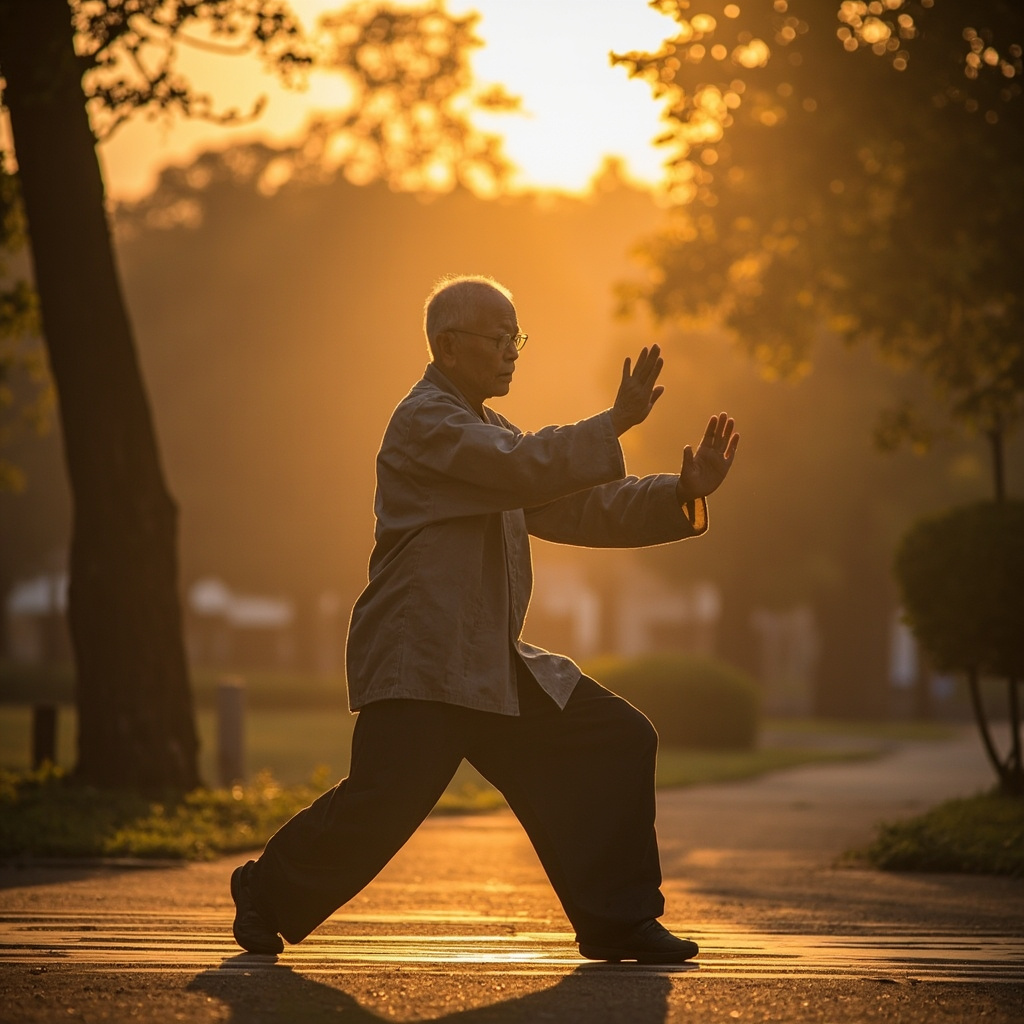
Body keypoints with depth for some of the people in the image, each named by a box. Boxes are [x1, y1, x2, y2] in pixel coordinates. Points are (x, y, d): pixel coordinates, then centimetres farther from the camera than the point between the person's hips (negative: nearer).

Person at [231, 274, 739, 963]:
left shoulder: (490, 433, 22)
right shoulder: (425, 422, -8)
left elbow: (577, 510, 16)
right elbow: (523, 469, -24)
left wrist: (683, 494, 3)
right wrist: (616, 424, -19)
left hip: (495, 668, 9)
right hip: (420, 666, -9)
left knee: (616, 740, 1)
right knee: (386, 800, -18)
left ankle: (615, 921, 6)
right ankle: (269, 893, 8)